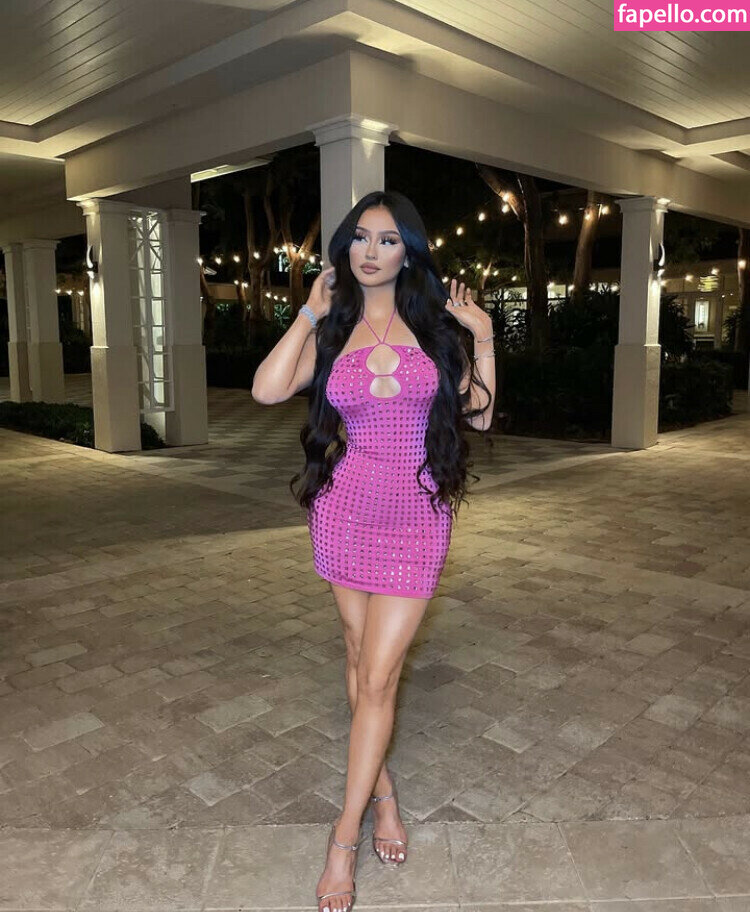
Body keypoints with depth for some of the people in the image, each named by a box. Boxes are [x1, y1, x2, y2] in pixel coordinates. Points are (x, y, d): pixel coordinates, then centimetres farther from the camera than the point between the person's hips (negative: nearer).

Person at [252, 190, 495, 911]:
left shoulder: (436, 324, 3)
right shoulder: (331, 331, 4)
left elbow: (478, 416, 3)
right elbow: (267, 390, -14)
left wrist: (484, 337, -2)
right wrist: (312, 311, -5)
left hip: (418, 516, -1)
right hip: (346, 506, 2)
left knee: (378, 676, -3)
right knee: (361, 658, 14)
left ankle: (344, 836, 13)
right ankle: (383, 794, 36)